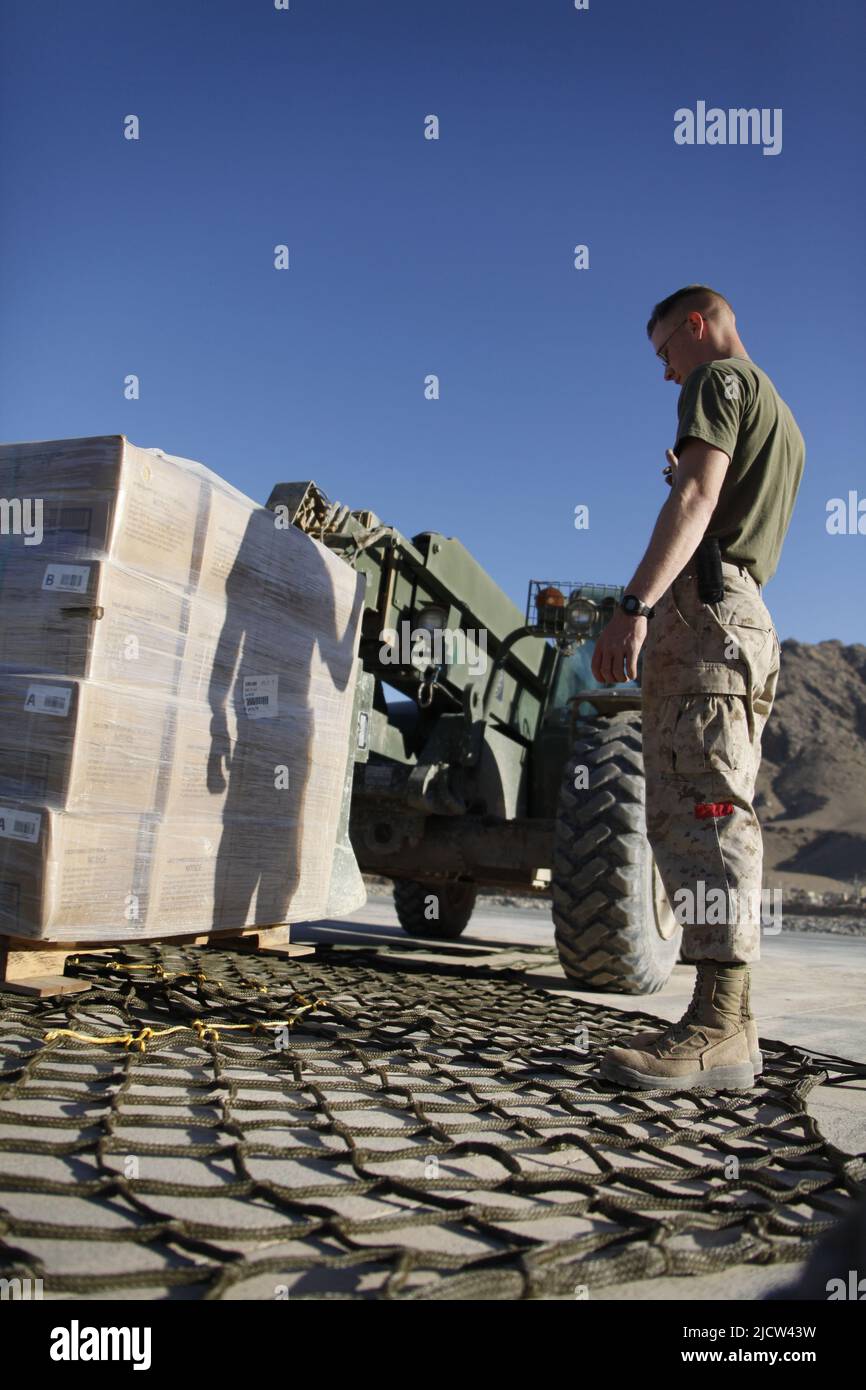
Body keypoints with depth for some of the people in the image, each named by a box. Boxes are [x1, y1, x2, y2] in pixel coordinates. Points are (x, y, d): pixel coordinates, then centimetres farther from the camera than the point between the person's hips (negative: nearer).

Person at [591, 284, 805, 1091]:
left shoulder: (718, 380, 3)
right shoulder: (779, 416, 32)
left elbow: (697, 497, -16)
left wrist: (634, 604, -25)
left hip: (701, 605, -10)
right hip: (750, 619, 10)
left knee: (698, 808, -18)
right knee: (714, 812, 5)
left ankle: (718, 1028, -21)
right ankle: (729, 1025, 5)